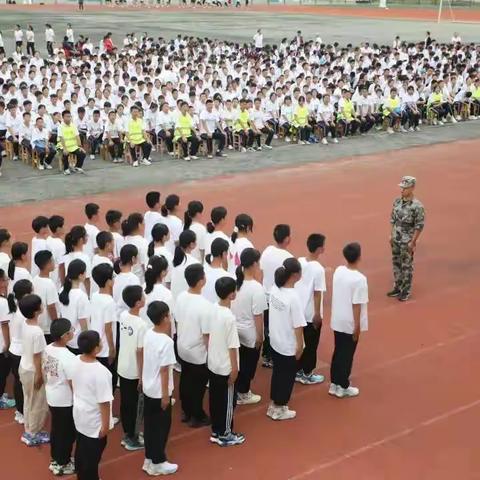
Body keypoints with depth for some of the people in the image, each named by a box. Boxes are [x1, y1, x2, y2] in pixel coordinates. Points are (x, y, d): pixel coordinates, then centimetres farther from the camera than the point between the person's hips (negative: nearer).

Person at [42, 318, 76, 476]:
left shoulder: (47, 349, -5)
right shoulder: (68, 357, -29)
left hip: (51, 397, 8)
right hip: (66, 401, -8)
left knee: (55, 429, 23)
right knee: (67, 433, 11)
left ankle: (55, 460, 39)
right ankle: (62, 464, 24)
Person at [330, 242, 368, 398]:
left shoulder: (338, 271, -3)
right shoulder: (359, 279, -24)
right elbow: (356, 304, -21)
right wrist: (357, 326, -12)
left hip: (337, 321, 6)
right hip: (350, 324, -6)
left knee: (338, 352, 18)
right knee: (347, 355, 8)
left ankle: (334, 384, 28)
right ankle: (343, 387, 19)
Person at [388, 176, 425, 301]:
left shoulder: (417, 206, -19)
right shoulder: (397, 201, 2)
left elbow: (420, 226, -16)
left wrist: (413, 242, -17)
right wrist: (391, 235, 12)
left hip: (407, 241, -7)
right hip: (396, 239, 7)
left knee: (407, 266, 4)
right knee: (396, 264, 16)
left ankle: (406, 291, 15)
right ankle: (397, 288, 29)